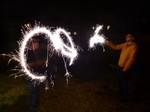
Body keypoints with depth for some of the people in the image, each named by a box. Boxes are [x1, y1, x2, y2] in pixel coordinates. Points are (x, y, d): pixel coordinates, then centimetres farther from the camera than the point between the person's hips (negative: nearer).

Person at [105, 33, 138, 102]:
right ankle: (121, 92, 44)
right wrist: (109, 43, 0)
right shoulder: (125, 44, 6)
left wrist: (126, 68, -19)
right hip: (119, 66, 8)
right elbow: (116, 47, 14)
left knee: (124, 82, 4)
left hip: (124, 67, -8)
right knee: (119, 80, 22)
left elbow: (132, 58, -20)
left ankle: (125, 97, 19)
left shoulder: (134, 46, -17)